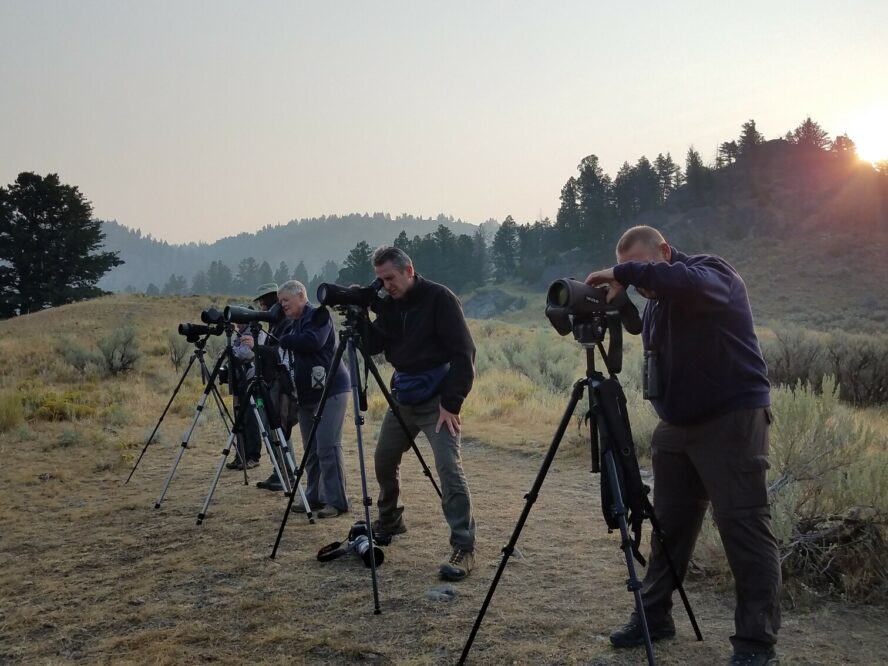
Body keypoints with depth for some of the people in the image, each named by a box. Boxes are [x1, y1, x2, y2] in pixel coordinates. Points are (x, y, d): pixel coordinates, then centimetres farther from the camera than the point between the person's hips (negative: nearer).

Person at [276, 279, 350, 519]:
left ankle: (336, 501, -7)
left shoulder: (319, 316, -6)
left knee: (328, 447, -11)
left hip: (330, 392, -8)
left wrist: (282, 340, -12)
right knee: (311, 450, 8)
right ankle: (314, 497, 16)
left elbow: (313, 341, -23)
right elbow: (289, 356, 22)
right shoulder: (293, 325, 19)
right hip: (305, 395, 8)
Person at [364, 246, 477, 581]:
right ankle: (390, 522, 38)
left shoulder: (439, 298, -13)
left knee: (449, 468, -16)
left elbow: (463, 352, -17)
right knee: (384, 459, 15)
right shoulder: (388, 303, 6)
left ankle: (464, 548, -10)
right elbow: (371, 346, 6)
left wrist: (452, 403, -20)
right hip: (403, 396, 7)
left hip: (436, 398, -7)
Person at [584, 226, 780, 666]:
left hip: (732, 422, -8)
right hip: (676, 427, 8)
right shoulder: (654, 305, 14)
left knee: (744, 528, -8)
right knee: (669, 526, 11)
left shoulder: (713, 274, -9)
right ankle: (654, 616, 22)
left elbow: (689, 282, -34)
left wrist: (626, 274, -29)